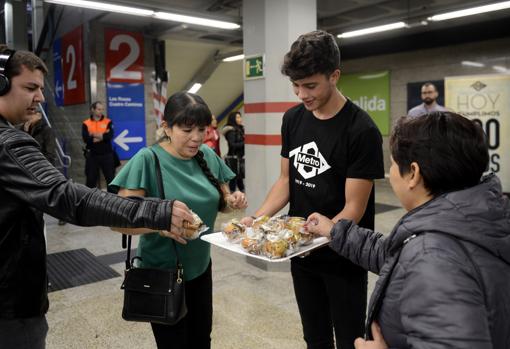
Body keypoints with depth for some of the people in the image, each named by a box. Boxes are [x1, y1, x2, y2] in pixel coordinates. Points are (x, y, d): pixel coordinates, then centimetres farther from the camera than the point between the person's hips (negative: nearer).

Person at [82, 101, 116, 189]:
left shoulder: (108, 122, 5)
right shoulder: (86, 124, 4)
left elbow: (109, 136, -11)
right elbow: (86, 139, -10)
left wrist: (94, 135, -12)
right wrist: (102, 136, -11)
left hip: (106, 154, 0)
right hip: (92, 155, 0)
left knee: (111, 178, 2)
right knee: (91, 179, 6)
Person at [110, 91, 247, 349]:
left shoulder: (208, 156, -2)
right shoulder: (148, 160, -19)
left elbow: (219, 200, 11)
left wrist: (232, 201, -12)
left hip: (200, 267, 5)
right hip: (162, 271, -5)